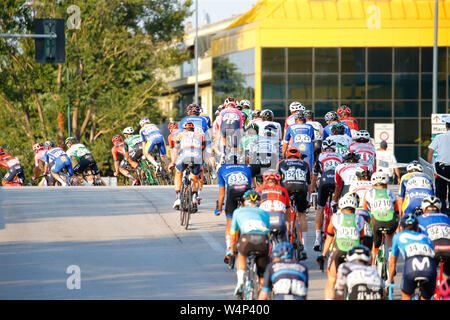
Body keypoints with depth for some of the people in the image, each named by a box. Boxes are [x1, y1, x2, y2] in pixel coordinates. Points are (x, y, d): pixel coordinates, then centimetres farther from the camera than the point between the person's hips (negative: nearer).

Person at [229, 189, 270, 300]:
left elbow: (233, 235, 41)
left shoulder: (238, 211, 32)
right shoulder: (265, 213, 34)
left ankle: (240, 283, 16)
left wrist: (233, 251, 58)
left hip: (247, 238, -1)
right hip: (263, 241, 1)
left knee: (241, 254, 33)